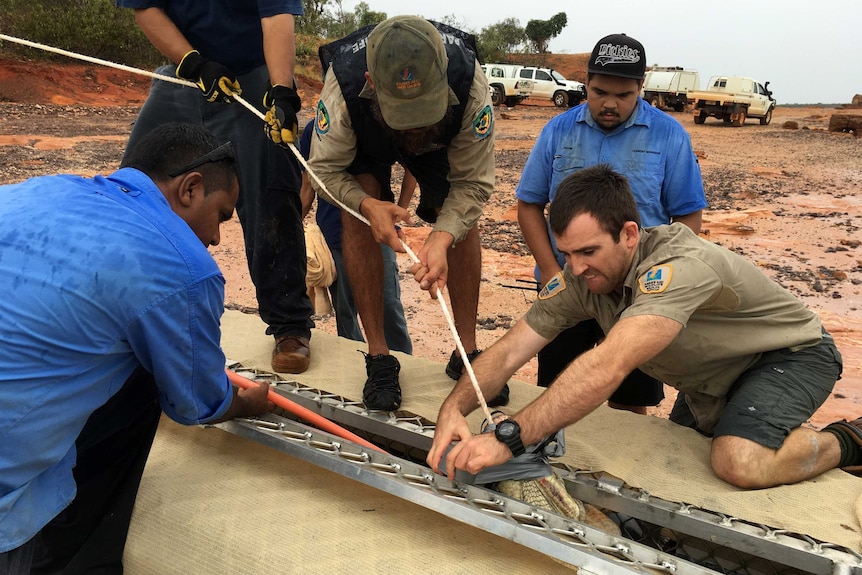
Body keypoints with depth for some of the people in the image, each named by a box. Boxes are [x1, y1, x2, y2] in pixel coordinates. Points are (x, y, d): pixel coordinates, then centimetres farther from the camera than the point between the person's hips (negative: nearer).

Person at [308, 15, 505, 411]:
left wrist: (441, 238, -48)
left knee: (462, 215, -16)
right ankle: (378, 356, -12)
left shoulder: (469, 85, -40)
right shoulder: (345, 84, -41)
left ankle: (467, 353, -1)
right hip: (367, 141, 0)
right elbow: (325, 169, -25)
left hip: (443, 140, 1)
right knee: (357, 217, -23)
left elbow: (473, 183, -30)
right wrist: (368, 205, -45)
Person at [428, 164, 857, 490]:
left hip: (789, 353, -7)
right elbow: (509, 351, -21)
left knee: (739, 462, -29)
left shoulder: (680, 267, -41)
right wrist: (453, 409, -38)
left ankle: (845, 441, 0)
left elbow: (607, 368, -53)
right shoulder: (580, 278, -18)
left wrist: (508, 438, -56)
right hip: (710, 380, 7)